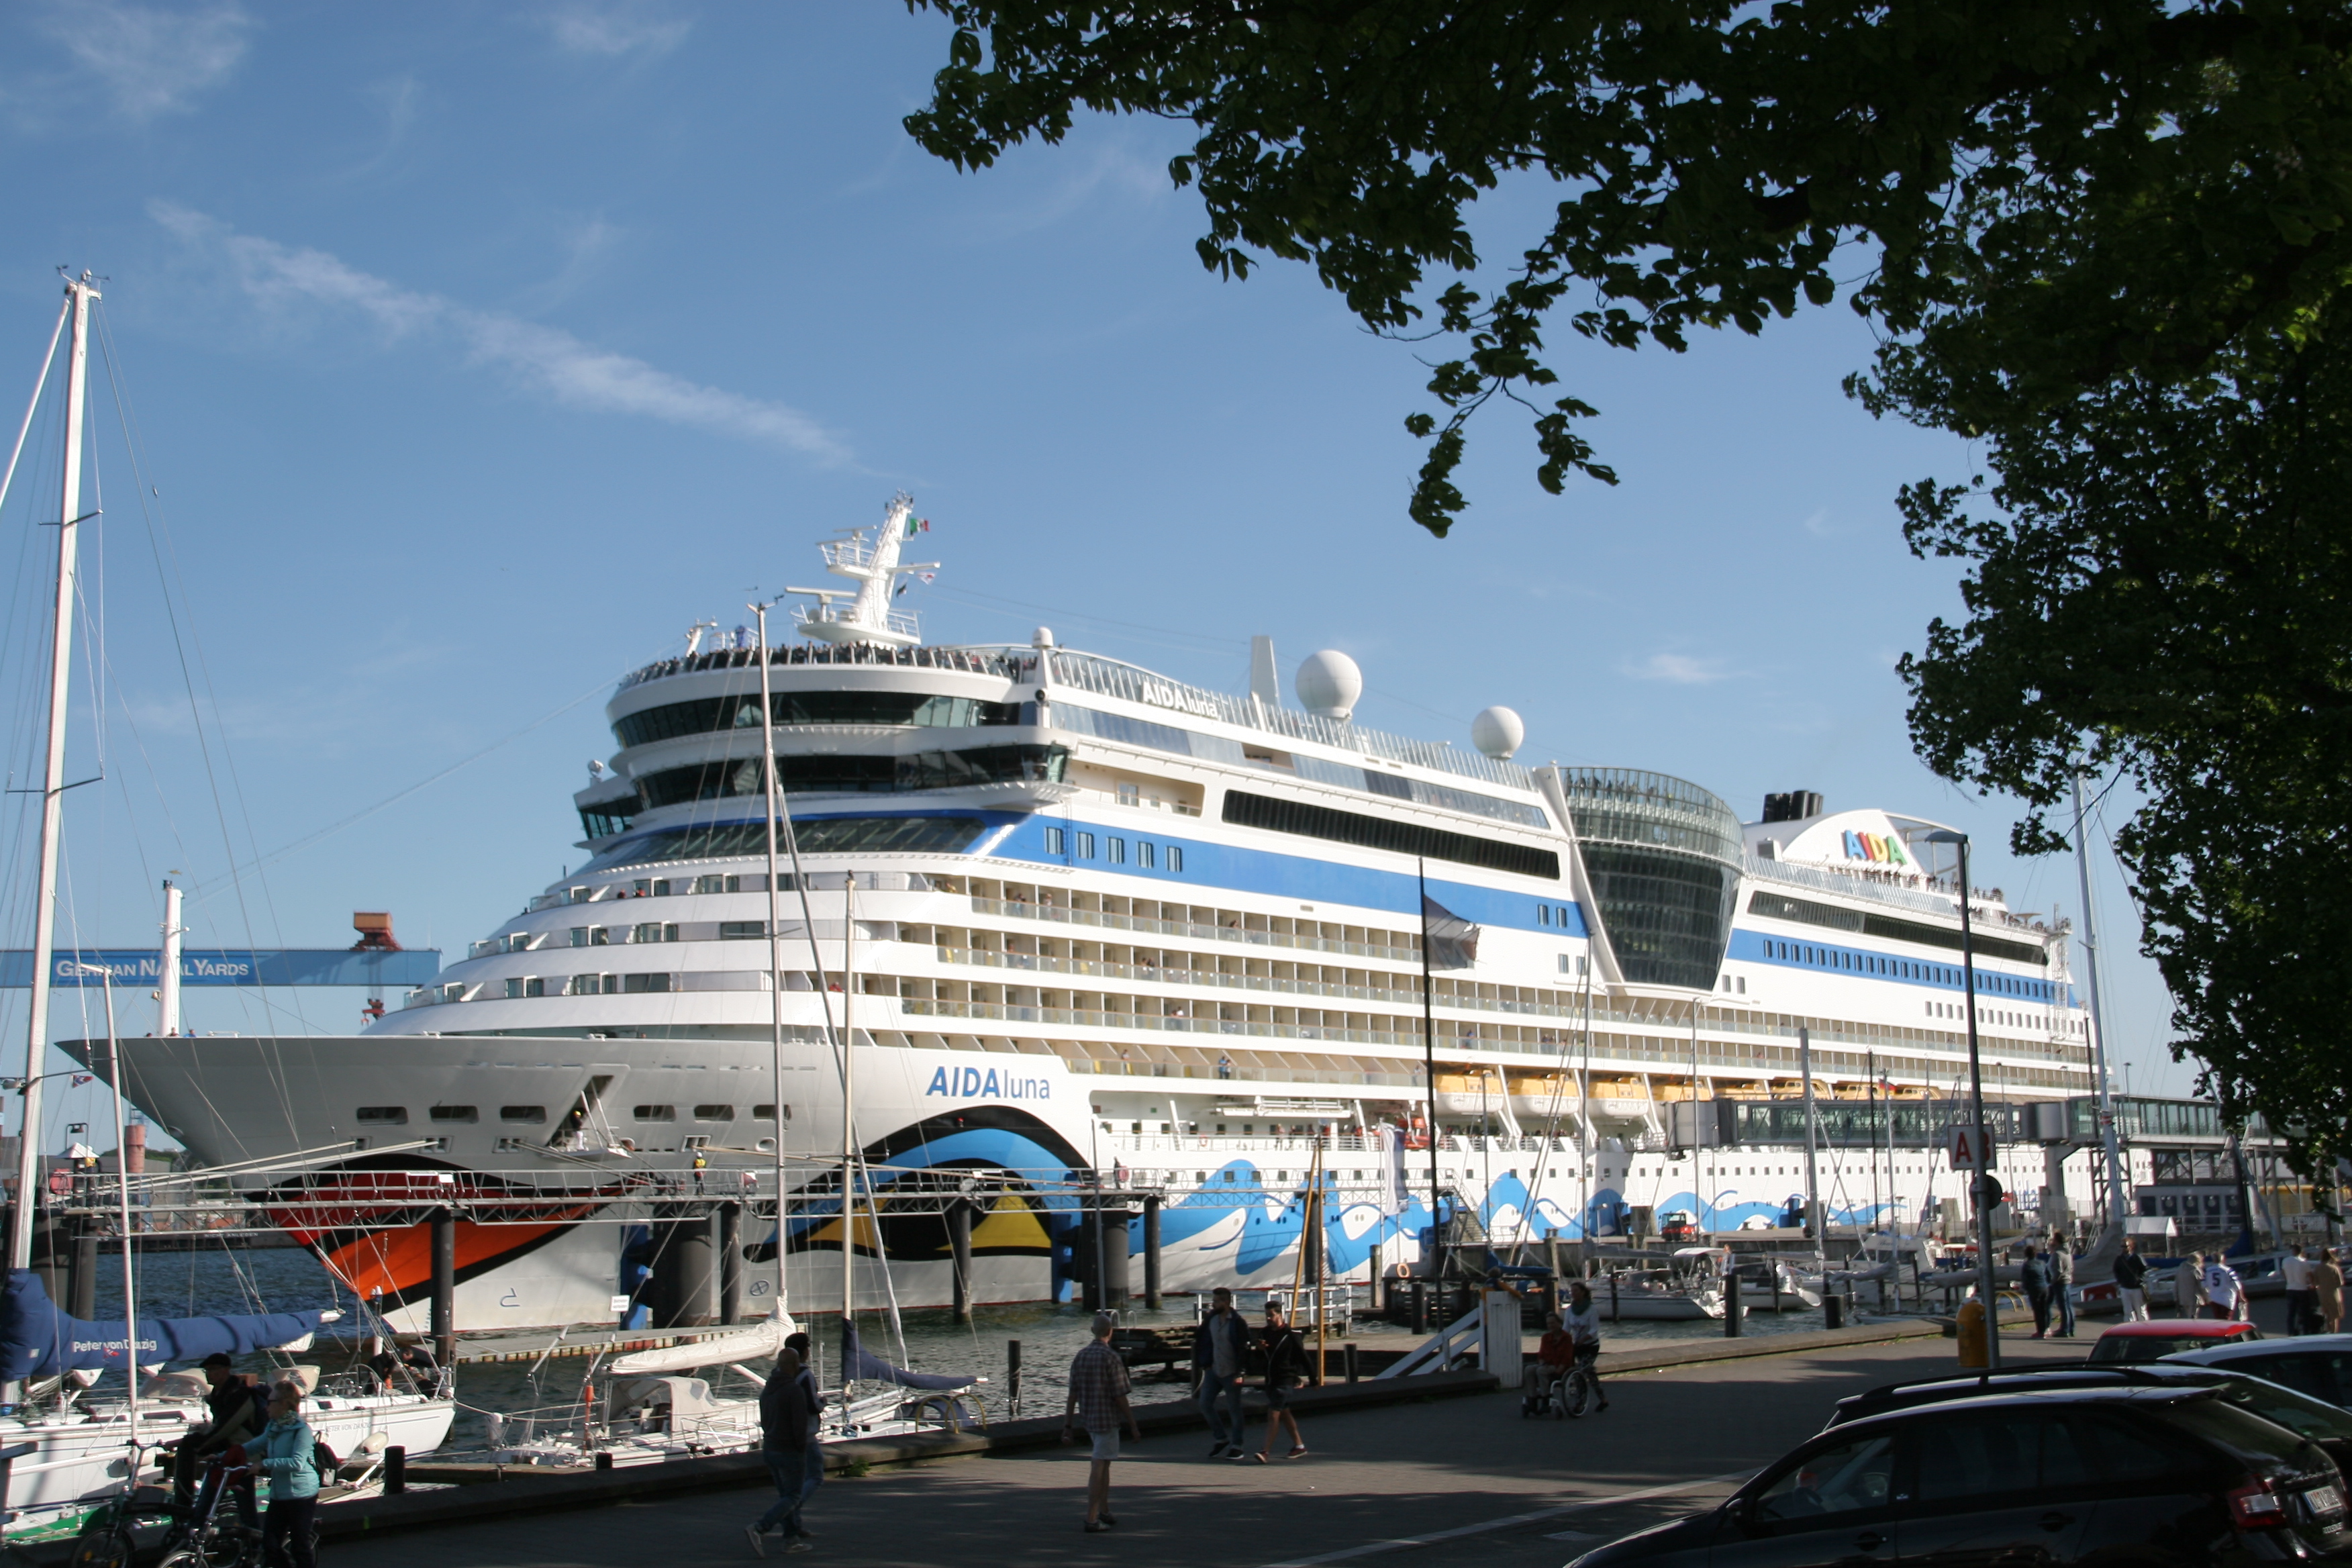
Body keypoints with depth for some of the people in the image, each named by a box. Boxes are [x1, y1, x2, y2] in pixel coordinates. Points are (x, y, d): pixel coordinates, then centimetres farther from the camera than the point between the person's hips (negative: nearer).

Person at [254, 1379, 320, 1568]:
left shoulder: (301, 1430, -15)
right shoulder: (273, 1427, 8)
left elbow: (297, 1463, -26)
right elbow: (256, 1445, 23)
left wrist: (265, 1463, -26)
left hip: (301, 1495, -7)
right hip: (279, 1495, 7)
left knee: (300, 1547, -1)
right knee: (270, 1545, 4)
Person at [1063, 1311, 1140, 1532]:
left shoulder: (1080, 1357, 4)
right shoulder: (1110, 1358, -15)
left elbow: (1073, 1395, 5)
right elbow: (1120, 1396, -15)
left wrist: (1068, 1426, 8)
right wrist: (1133, 1425, -7)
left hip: (1088, 1418, 7)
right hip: (1107, 1419, -7)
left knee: (1104, 1464, 21)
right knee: (1098, 1468, -4)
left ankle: (1104, 1513, 26)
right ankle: (1091, 1520, -4)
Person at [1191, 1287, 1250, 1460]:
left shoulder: (1237, 1323, -14)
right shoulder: (1210, 1319, 4)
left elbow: (1243, 1349, -15)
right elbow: (1203, 1342, 13)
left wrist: (1240, 1373, -18)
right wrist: (1203, 1365, 9)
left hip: (1231, 1373, -6)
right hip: (1213, 1371, 6)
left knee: (1234, 1410, 3)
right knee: (1205, 1405, 5)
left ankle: (1236, 1447, 14)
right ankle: (1221, 1438, 21)